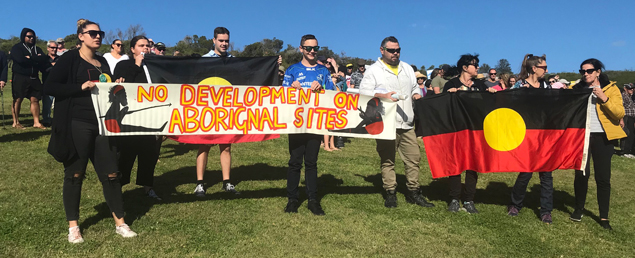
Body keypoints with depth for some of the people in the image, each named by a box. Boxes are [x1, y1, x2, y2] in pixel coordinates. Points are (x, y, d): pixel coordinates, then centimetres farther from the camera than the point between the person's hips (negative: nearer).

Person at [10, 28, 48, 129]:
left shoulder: (36, 49, 17)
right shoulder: (17, 48, 2)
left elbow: (45, 59, -2)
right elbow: (21, 60, -17)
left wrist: (30, 58, -11)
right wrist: (36, 60, -9)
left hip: (34, 78, 4)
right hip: (20, 78, -4)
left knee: (35, 100, 1)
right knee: (17, 100, 0)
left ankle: (36, 122, 4)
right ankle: (16, 122, 6)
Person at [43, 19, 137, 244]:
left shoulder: (103, 62, 16)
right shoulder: (70, 59, -2)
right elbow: (50, 87, -9)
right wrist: (81, 87, -18)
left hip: (103, 124, 5)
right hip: (77, 125, -5)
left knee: (110, 173, 4)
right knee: (75, 174, 5)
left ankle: (120, 223, 12)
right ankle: (73, 226, 18)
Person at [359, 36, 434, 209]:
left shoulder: (407, 68, 20)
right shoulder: (374, 70, 3)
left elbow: (415, 87, 28)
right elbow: (363, 91, -6)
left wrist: (416, 94, 5)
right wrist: (382, 96, -18)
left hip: (407, 124, 5)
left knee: (414, 158, 5)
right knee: (387, 160, 1)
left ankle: (413, 193, 17)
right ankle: (390, 194, 12)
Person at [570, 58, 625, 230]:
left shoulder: (611, 89, 2)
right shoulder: (577, 89, 10)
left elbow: (620, 114, -7)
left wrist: (604, 98, -18)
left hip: (602, 137, -2)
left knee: (603, 177, 0)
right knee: (581, 174, 1)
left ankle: (604, 217, 11)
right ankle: (579, 209, 20)